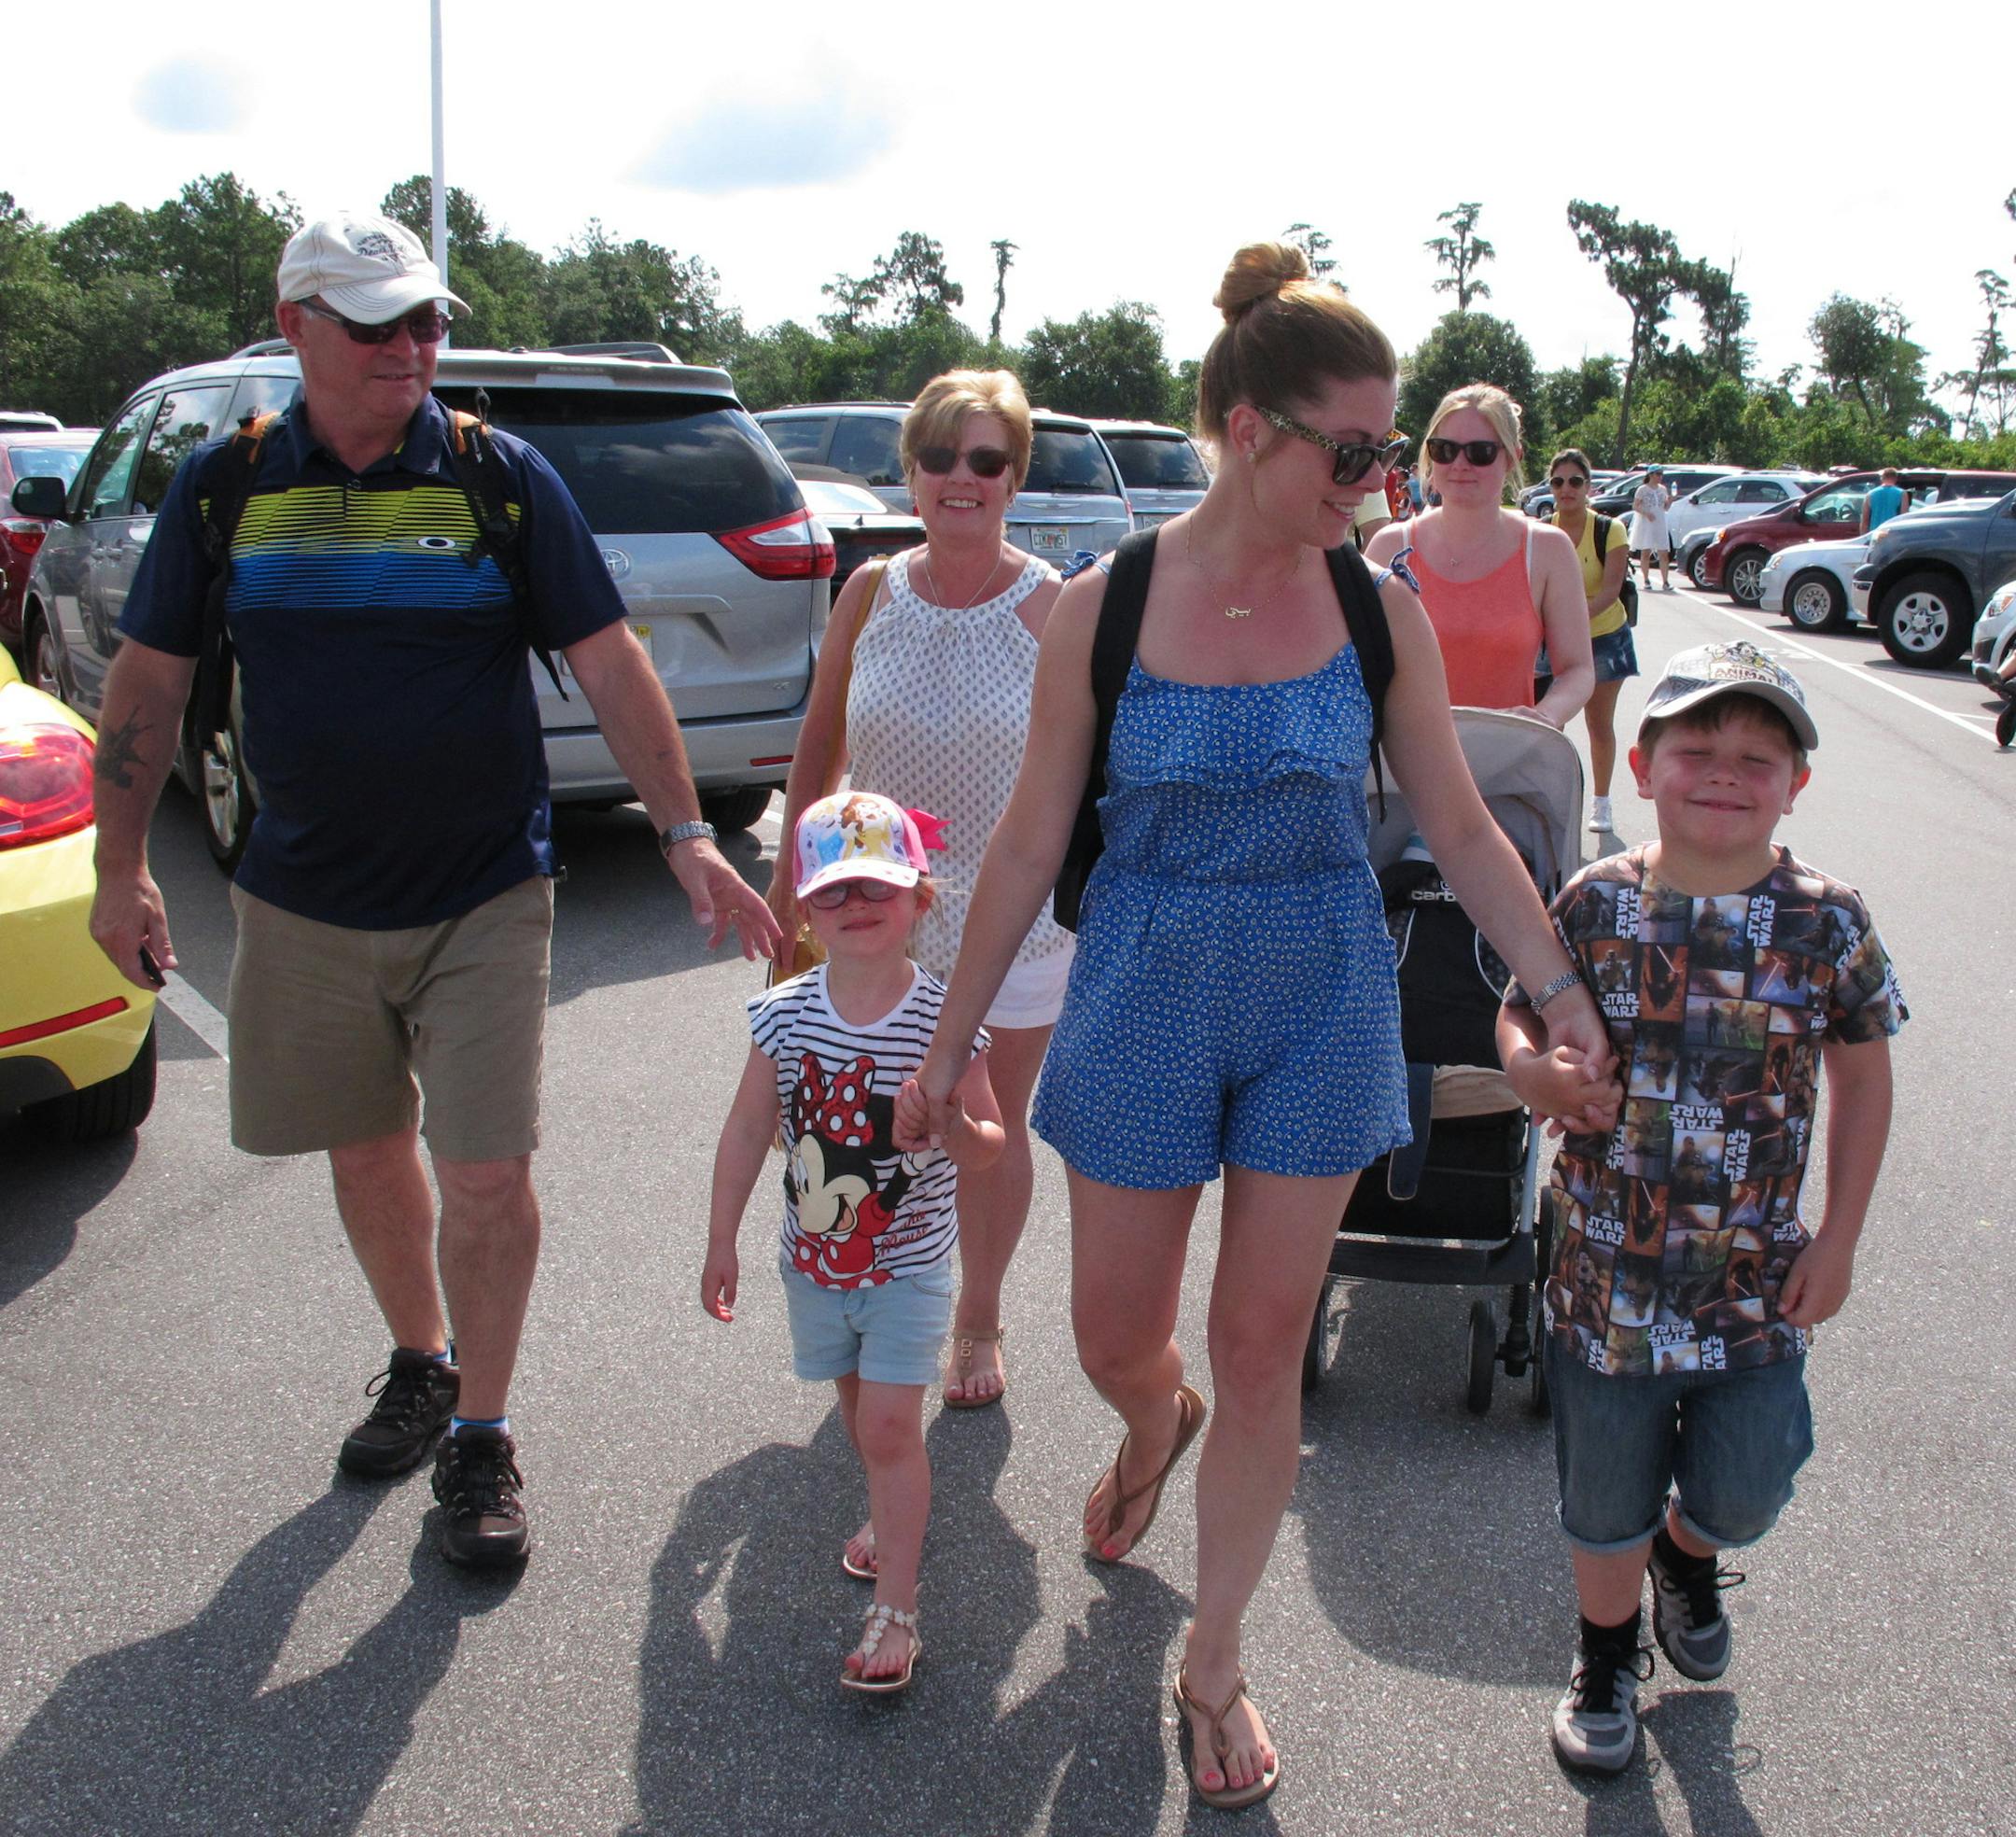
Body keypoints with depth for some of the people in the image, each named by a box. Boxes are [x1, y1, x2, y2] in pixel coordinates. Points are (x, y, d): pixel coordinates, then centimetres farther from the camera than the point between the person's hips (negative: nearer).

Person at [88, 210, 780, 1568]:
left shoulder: (503, 476, -5)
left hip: (486, 899, -2)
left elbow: (609, 662, -6)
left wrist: (686, 832, -13)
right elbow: (151, 681, 8)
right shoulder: (226, 486, 1)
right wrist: (122, 868, 7)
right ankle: (420, 1365, 40)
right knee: (367, 1155, 16)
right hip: (304, 905, 3)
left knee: (489, 1174, -3)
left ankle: (482, 1434, 17)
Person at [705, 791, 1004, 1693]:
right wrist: (721, 1243, 6)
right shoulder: (784, 1014, -9)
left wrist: (956, 1128, -33)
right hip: (815, 1258, 4)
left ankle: (895, 1607, 5)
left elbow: (989, 1145, -9)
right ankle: (893, 1516, 48)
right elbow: (747, 1130, 2)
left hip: (910, 1267, -3)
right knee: (859, 1408, 20)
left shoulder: (945, 1018, -16)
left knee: (889, 1424, -6)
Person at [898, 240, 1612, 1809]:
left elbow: (1461, 829, 2)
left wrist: (1566, 993, -5)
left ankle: (1215, 1664, 30)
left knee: (1265, 1347, 8)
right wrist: (953, 1036, 1)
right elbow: (1032, 844, -2)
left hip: (1323, 1006, 1)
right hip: (1144, 1006, 0)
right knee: (1116, 1336, 10)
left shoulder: (1378, 610, -5)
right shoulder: (1102, 609, -9)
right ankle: (1159, 1425, 50)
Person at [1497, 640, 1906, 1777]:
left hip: (1759, 1271, 0)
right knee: (1607, 1498, 15)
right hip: (1611, 1261, 0)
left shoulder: (1828, 921, -9)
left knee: (1743, 1495, 12)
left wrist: (1839, 1238, 2)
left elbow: (1862, 1075, 3)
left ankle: (1687, 1556, 49)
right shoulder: (1597, 903, -9)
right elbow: (1521, 1013, 5)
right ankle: (1609, 1649, 44)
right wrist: (1534, 1072, -18)